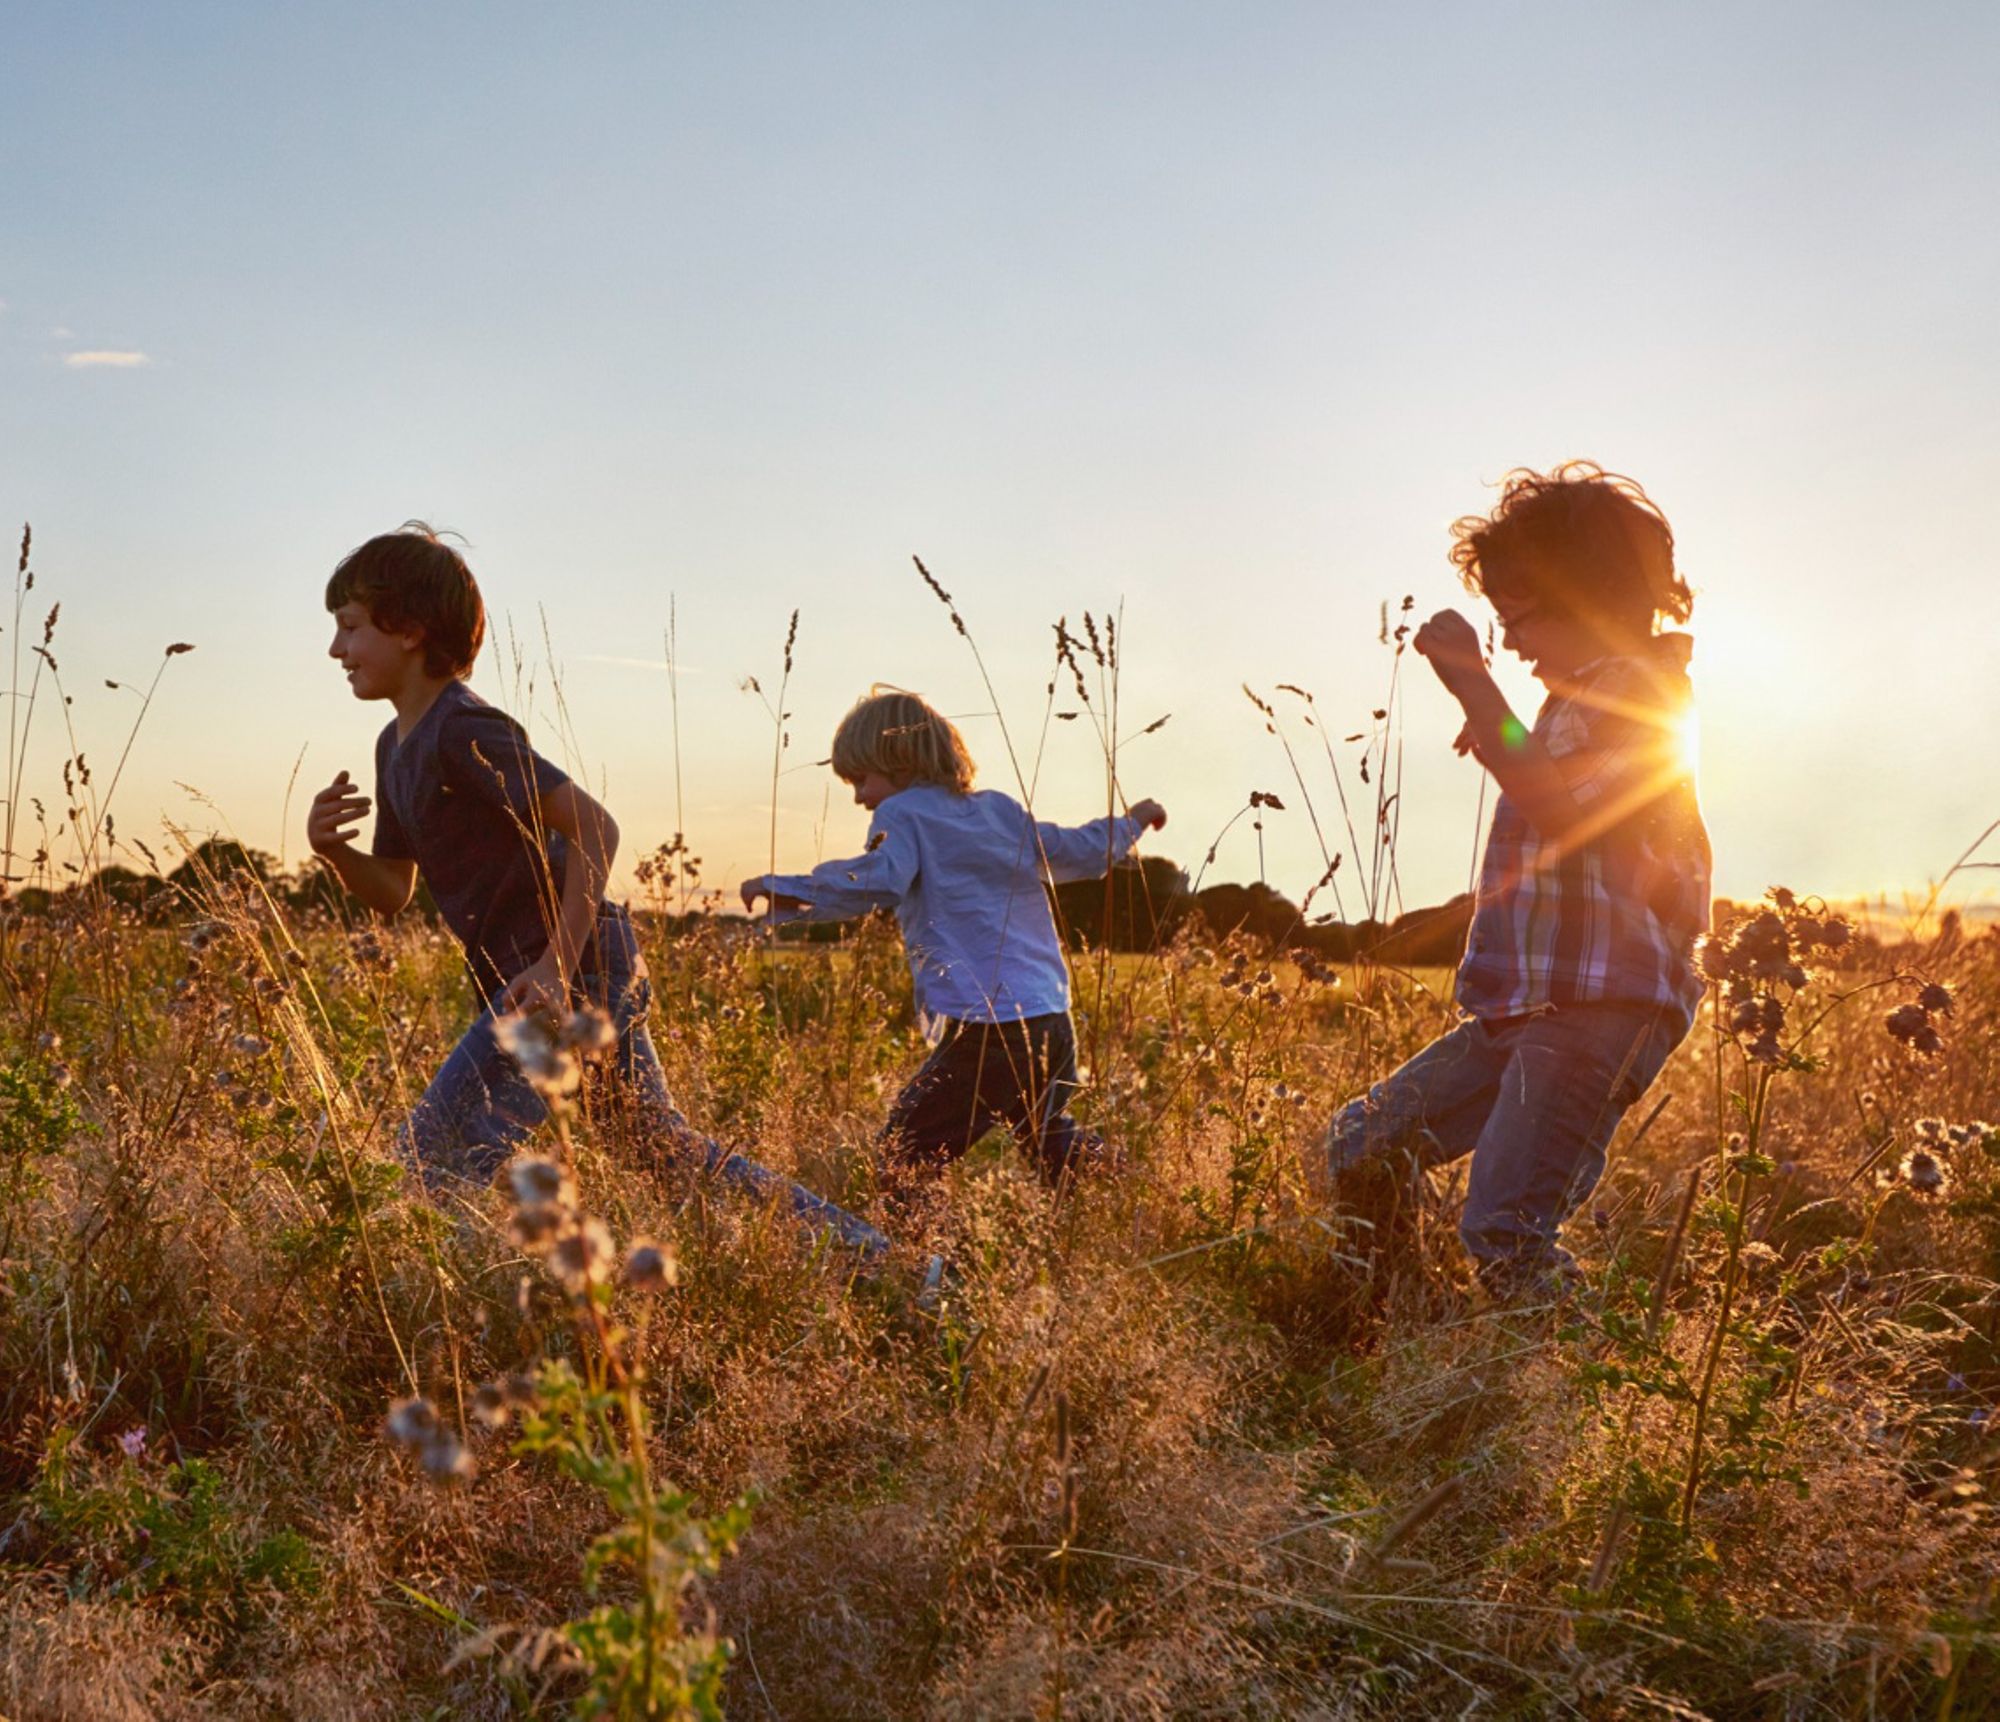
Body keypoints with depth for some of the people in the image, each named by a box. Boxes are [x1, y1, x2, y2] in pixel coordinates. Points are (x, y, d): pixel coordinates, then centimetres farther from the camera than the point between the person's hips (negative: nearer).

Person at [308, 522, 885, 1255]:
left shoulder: (464, 729, -16)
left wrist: (557, 965, -25)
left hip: (570, 974, -10)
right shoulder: (397, 746, 14)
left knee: (434, 1152, -9)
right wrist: (332, 849, -2)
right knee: (669, 1149, 16)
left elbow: (594, 827, -21)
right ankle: (862, 1249, 22)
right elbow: (392, 892, 19)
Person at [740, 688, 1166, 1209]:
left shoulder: (903, 814, -1)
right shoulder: (1001, 810, 19)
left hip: (985, 1031, -8)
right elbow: (1081, 851, 28)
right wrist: (1130, 822, 47)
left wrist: (779, 887, -18)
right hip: (1053, 1022, 8)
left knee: (905, 1152, -6)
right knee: (1054, 1146, 26)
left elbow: (874, 883, -21)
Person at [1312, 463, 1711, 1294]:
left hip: (1599, 1010, -10)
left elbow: (1556, 806, -26)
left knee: (1505, 1237, -17)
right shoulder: (1580, 696, 21)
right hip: (1521, 1007, 10)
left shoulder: (1639, 691, -9)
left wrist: (1471, 681, -22)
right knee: (1354, 1158, 10)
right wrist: (1498, 742, 20)